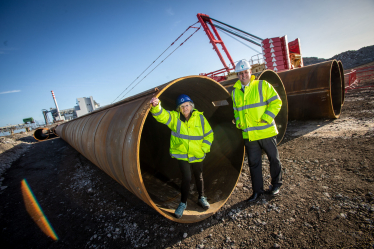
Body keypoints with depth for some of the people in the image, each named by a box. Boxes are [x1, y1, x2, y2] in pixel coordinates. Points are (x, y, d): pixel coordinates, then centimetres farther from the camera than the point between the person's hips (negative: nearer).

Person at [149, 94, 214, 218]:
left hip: (197, 155, 2)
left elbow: (209, 134, 1)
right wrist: (156, 106, -48)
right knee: (186, 178, -8)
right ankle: (183, 203, 18)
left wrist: (204, 149, -5)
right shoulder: (174, 117, -9)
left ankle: (201, 198, 43)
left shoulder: (200, 117, -6)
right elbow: (162, 115, -27)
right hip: (181, 154, -2)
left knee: (199, 177, 17)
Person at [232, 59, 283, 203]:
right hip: (248, 135, 3)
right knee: (253, 163, 10)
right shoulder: (235, 92, 9)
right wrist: (238, 122, 5)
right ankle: (257, 191, 25)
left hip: (266, 132, -3)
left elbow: (276, 102, -6)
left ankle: (276, 184, 38)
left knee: (274, 159, 14)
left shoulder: (262, 85, -3)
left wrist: (266, 118, -16)